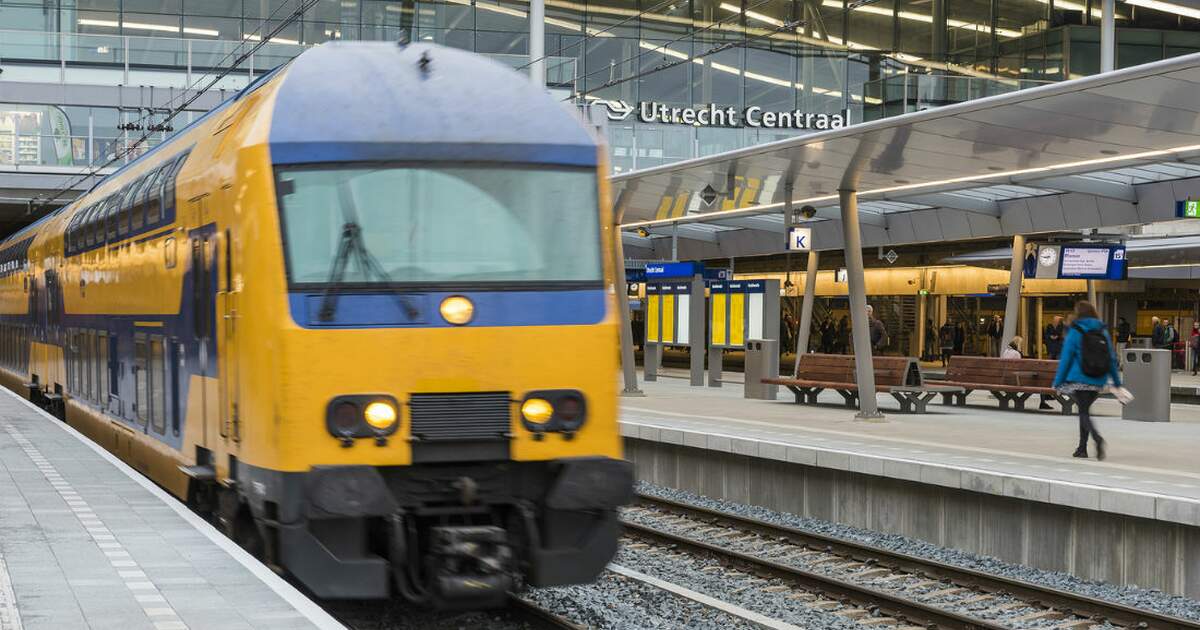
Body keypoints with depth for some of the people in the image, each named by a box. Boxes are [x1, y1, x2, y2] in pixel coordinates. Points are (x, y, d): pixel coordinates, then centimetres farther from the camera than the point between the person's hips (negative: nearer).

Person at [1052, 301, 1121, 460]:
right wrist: (1116, 382, 11)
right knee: (1084, 410, 19)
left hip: (1079, 380, -5)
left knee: (1084, 412, -4)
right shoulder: (1103, 331, 7)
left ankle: (1098, 438, -31)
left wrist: (1058, 382, -2)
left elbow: (1066, 358, -7)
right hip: (1098, 381, 5)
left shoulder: (1075, 332, -6)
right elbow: (1112, 357, 7)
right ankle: (1082, 448, 21)